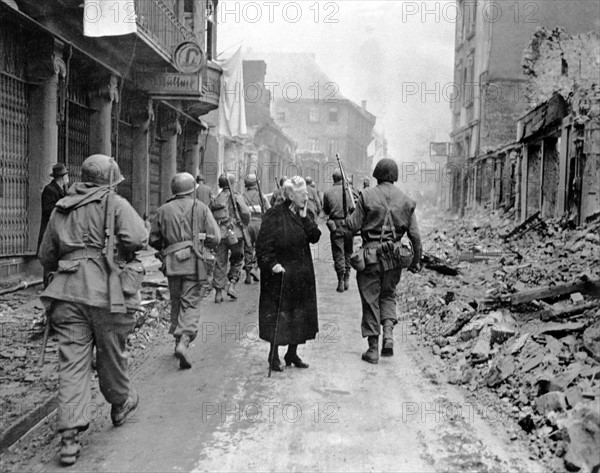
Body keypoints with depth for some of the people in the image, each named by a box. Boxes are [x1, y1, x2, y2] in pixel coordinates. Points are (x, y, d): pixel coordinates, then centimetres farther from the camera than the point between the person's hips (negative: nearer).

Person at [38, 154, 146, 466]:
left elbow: (46, 258, 20)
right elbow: (136, 238, -17)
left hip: (67, 293, 4)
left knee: (72, 363, 2)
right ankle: (120, 403, 38)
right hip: (106, 291, -4)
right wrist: (124, 253, 3)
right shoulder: (114, 203, -1)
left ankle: (69, 435, -3)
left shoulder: (60, 210, 16)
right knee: (111, 354, 15)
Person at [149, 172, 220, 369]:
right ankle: (184, 341, -19)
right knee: (191, 303, -2)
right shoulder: (200, 208, 1)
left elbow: (153, 240, 11)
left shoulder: (164, 210, 7)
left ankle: (179, 340, 21)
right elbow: (215, 238, -3)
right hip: (193, 262, -3)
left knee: (176, 302, 16)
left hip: (172, 263, 3)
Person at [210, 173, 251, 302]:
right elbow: (245, 213, -11)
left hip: (220, 235, 3)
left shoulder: (215, 200, 10)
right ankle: (231, 285, 0)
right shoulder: (236, 196, -3)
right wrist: (246, 224, 8)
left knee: (220, 263, 7)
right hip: (234, 233, -3)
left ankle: (218, 293, 6)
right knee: (237, 261, 13)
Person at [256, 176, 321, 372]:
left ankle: (292, 353, 23)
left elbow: (315, 237, -5)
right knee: (277, 314, -1)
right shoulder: (275, 216, -11)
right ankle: (274, 355, 12)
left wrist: (305, 218, -13)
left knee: (300, 314, 10)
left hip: (302, 274, 6)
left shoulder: (305, 214, 8)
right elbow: (263, 245, -12)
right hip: (280, 274, -6)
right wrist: (272, 264, -20)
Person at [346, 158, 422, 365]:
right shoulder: (406, 200, 3)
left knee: (370, 299, 6)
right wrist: (416, 260, 13)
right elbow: (415, 235, 4)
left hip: (370, 254, -3)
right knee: (388, 295, 21)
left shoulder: (367, 196, -7)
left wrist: (349, 218, 14)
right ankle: (388, 335, 3)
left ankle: (373, 349, 10)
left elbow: (353, 226, -8)